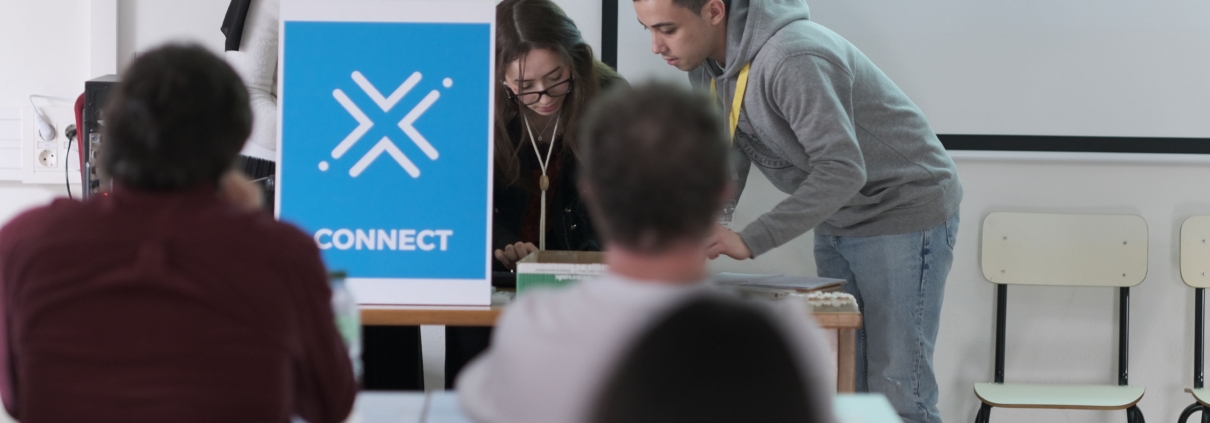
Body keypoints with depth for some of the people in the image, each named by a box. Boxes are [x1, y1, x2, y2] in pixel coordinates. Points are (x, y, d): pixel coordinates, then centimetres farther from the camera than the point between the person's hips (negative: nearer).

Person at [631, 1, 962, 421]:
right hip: (837, 219, 8)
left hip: (906, 211, -8)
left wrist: (749, 241, -37)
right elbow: (726, 159, 2)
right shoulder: (707, 64, -3)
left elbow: (843, 171, -34)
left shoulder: (791, 60, -30)